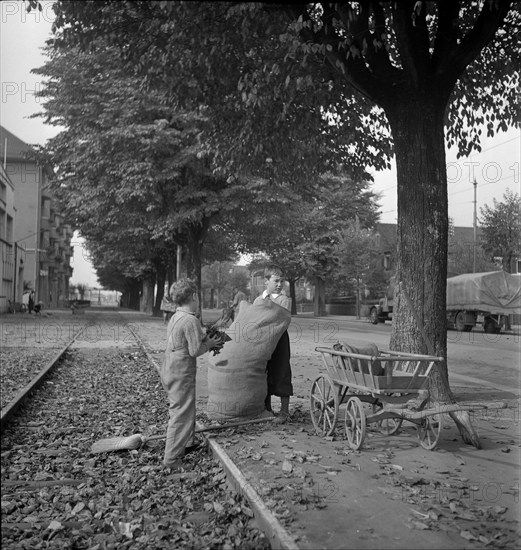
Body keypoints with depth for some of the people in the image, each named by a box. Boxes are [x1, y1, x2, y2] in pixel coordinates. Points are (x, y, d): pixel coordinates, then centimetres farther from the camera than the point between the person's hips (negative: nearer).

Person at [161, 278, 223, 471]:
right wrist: (209, 344, -4)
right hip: (181, 375, -10)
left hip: (169, 371, 10)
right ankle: (172, 459, 6)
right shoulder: (191, 321, -20)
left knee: (179, 410, 23)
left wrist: (205, 338, 8)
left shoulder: (175, 318, 8)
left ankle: (186, 444, 38)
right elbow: (195, 351, -21)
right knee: (182, 415, -1)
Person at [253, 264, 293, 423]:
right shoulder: (258, 300, 10)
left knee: (281, 374, -1)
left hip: (279, 340, -4)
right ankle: (266, 409, 25)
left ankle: (284, 411, 10)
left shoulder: (284, 300, -3)